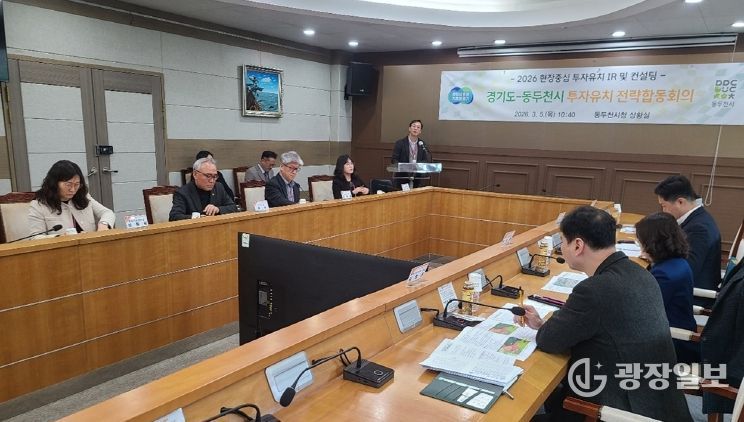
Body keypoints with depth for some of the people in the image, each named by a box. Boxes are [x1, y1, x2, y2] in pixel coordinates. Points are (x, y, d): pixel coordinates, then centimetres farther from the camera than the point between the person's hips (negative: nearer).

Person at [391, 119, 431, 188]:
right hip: (402, 178, -2)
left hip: (417, 178, 3)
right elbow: (394, 160, -4)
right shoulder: (400, 143, 0)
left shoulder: (422, 144, 8)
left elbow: (428, 161, 3)